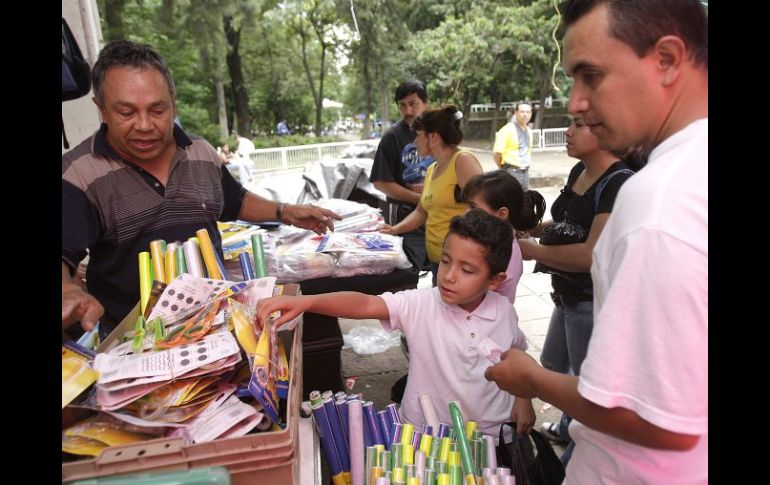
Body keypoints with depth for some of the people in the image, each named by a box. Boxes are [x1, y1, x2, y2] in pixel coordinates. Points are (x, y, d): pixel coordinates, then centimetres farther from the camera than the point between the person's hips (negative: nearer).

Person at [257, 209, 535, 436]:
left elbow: (518, 354, 12)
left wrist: (523, 398, 5)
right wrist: (304, 302, -44)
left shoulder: (504, 311, -9)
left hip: (491, 436, 1)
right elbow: (365, 304, -31)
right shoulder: (419, 305, -17)